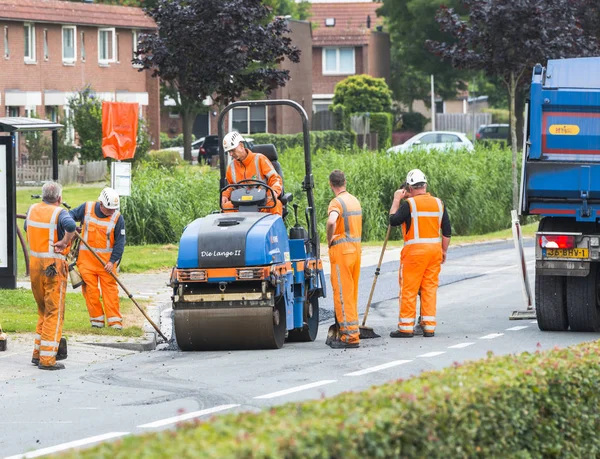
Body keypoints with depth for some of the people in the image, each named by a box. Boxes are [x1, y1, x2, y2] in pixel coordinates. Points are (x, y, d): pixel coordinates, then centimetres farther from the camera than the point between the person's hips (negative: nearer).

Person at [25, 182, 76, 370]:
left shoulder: (32, 210, 8)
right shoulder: (59, 213, -12)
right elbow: (70, 225, -33)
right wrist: (65, 241, -17)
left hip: (34, 263, 7)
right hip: (53, 266, -7)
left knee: (43, 310, 20)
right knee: (54, 312, -1)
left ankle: (38, 353, 23)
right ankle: (47, 359, -4)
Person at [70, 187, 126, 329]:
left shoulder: (117, 218, -5)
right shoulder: (87, 208, -2)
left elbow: (120, 242, -3)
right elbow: (72, 215, 15)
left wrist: (112, 261, -11)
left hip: (106, 258, -1)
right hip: (86, 257, 1)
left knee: (110, 288, -5)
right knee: (90, 288, 0)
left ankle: (114, 320, -4)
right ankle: (97, 318, 8)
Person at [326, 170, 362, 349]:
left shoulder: (337, 202, -13)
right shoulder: (355, 200, 14)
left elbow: (332, 222, -33)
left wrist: (329, 240, -16)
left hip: (341, 249, -8)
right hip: (356, 247, 8)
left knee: (343, 293, -6)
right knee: (352, 292, 15)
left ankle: (349, 336, -9)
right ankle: (353, 330, 19)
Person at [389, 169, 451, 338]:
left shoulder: (409, 204, -10)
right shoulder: (438, 203, 7)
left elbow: (393, 220, -2)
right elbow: (447, 231, 9)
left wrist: (396, 200, 7)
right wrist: (444, 251, 19)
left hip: (415, 250, -5)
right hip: (435, 249, 5)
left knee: (408, 289, 1)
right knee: (430, 288, 9)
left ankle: (406, 327, 3)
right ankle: (429, 327, 8)